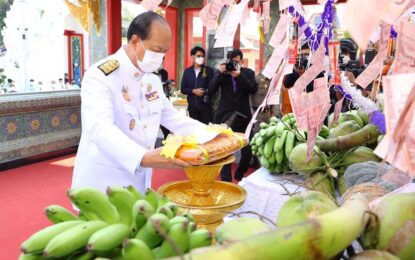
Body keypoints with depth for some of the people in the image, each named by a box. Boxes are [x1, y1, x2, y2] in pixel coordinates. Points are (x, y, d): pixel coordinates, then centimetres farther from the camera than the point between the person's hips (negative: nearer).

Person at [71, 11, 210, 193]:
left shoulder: (153, 80, 7)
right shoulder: (100, 76, -19)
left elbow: (171, 117, 11)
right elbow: (100, 129, -32)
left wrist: (211, 135, -3)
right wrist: (142, 158, -47)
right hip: (103, 183, -7)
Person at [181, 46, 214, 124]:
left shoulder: (208, 70, 2)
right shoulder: (187, 71, 8)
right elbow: (183, 89, 6)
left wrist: (204, 91, -19)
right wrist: (193, 91, -10)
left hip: (205, 105, -2)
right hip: (192, 105, 2)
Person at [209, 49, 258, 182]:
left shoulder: (248, 72, 5)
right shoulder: (221, 72, 5)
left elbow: (253, 89, -12)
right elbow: (211, 90, -7)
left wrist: (239, 75, -21)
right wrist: (220, 73, -17)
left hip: (243, 115, 1)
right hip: (225, 114, -1)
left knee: (247, 150, 4)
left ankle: (239, 175, 29)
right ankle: (226, 179, 11)